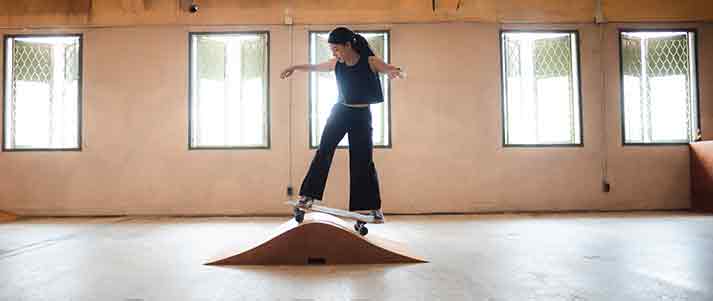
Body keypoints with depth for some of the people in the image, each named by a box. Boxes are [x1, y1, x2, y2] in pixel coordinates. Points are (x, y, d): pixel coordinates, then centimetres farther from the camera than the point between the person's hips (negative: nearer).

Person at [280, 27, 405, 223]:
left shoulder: (370, 61, -13)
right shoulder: (337, 64, 0)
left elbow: (399, 72, -20)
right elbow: (316, 67, 20)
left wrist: (395, 71, -43)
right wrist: (295, 67, 20)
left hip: (361, 115, -4)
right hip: (340, 111, 4)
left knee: (363, 161, -2)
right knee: (323, 152, -4)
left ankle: (375, 208, 8)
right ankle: (310, 195, 5)